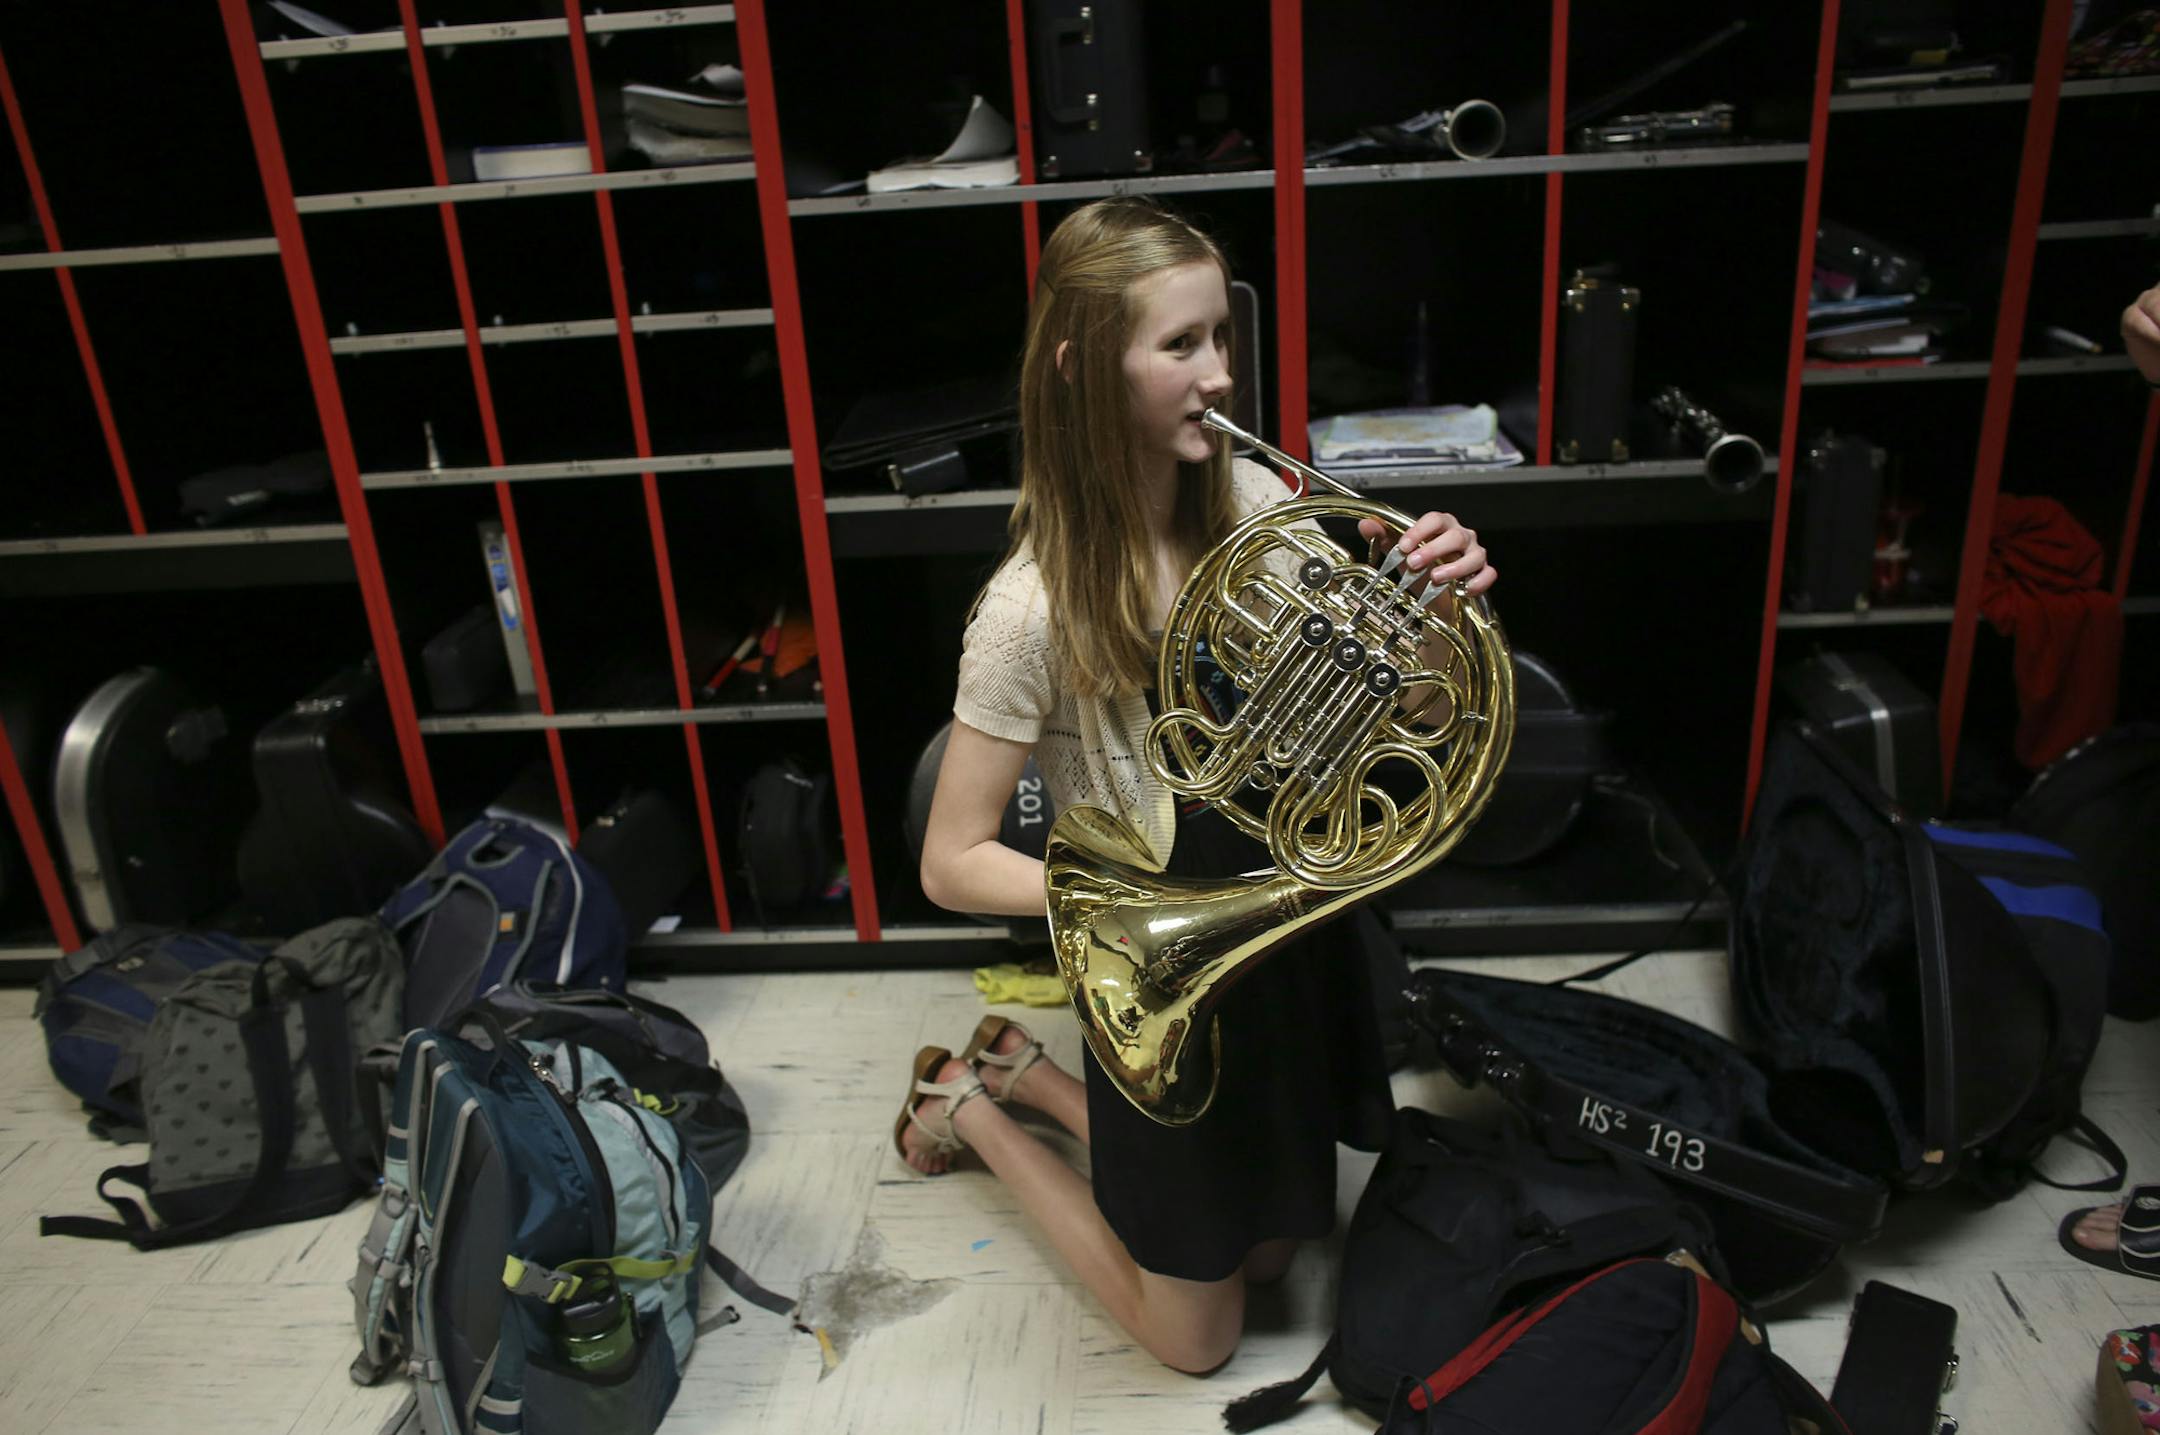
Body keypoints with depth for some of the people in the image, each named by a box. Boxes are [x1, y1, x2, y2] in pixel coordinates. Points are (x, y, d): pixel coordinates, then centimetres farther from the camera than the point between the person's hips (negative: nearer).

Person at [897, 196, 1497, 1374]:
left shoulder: (1252, 503, -10)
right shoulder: (1035, 605, -26)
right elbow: (951, 864, -19)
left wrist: (1436, 600, -22)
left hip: (1289, 936, 6)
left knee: (1271, 1244, 29)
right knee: (1198, 1337, 18)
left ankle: (1021, 1066, 39)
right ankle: (970, 1109, 31)